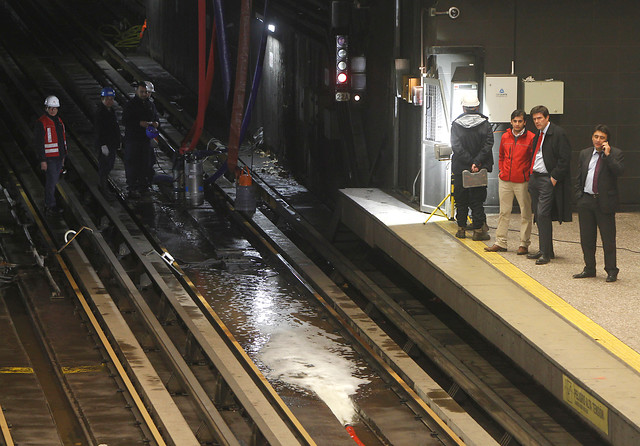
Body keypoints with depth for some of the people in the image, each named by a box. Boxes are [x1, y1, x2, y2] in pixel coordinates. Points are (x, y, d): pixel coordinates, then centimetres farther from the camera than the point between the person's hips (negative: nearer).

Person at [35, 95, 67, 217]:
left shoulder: (59, 121, 13)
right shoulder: (42, 122, -13)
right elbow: (39, 143, -15)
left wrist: (63, 156, 22)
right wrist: (42, 160, -18)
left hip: (59, 157, 8)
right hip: (49, 158, -8)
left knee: (54, 181, 13)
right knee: (51, 181, -10)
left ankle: (48, 204, 22)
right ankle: (50, 206, -6)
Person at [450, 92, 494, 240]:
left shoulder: (456, 124, -4)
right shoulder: (484, 123, -4)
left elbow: (456, 147, -11)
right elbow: (488, 145, -12)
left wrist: (471, 162, -13)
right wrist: (476, 162, -16)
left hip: (460, 168, 0)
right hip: (479, 170, 0)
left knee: (461, 200, 11)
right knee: (477, 200, 6)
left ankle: (461, 229, 16)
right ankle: (478, 230, 4)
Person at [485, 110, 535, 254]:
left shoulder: (531, 138, -4)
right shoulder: (505, 137, 9)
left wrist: (530, 174, -7)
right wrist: (501, 170, 11)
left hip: (523, 182, -4)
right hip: (505, 180, 4)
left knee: (525, 214, 1)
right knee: (504, 212, 8)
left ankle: (524, 244, 7)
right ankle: (500, 242, 13)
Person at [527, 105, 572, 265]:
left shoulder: (558, 133, -9)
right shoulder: (538, 135, 15)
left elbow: (564, 158, -13)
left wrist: (554, 177, -16)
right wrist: (532, 175, 13)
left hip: (548, 180, -8)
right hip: (535, 178, 8)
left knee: (543, 214, -13)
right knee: (538, 216, 10)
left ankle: (545, 253, -10)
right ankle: (544, 250, 18)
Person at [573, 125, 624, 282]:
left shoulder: (615, 154, -1)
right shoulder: (584, 154, 12)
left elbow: (619, 171, -18)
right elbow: (579, 177, 15)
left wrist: (608, 155, -19)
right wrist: (579, 196, 6)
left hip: (605, 202, -4)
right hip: (586, 201, 5)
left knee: (608, 238, -1)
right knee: (587, 237, 10)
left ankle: (611, 271, 7)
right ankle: (589, 268, 21)